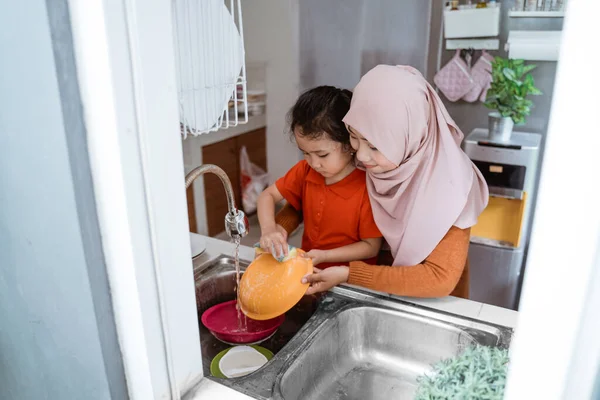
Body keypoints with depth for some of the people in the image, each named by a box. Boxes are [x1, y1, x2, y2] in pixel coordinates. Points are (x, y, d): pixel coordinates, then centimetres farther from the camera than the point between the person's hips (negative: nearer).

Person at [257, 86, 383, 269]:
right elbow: (268, 195, 5)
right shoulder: (305, 171, -3)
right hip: (308, 269, 5)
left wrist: (324, 256, -23)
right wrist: (268, 229, -15)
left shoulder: (367, 187, -20)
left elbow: (371, 246, -12)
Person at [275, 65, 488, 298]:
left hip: (432, 300, -2)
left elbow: (441, 279, -25)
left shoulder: (449, 182, -24)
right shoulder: (358, 163, -15)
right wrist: (280, 227, -16)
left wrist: (349, 275, -27)